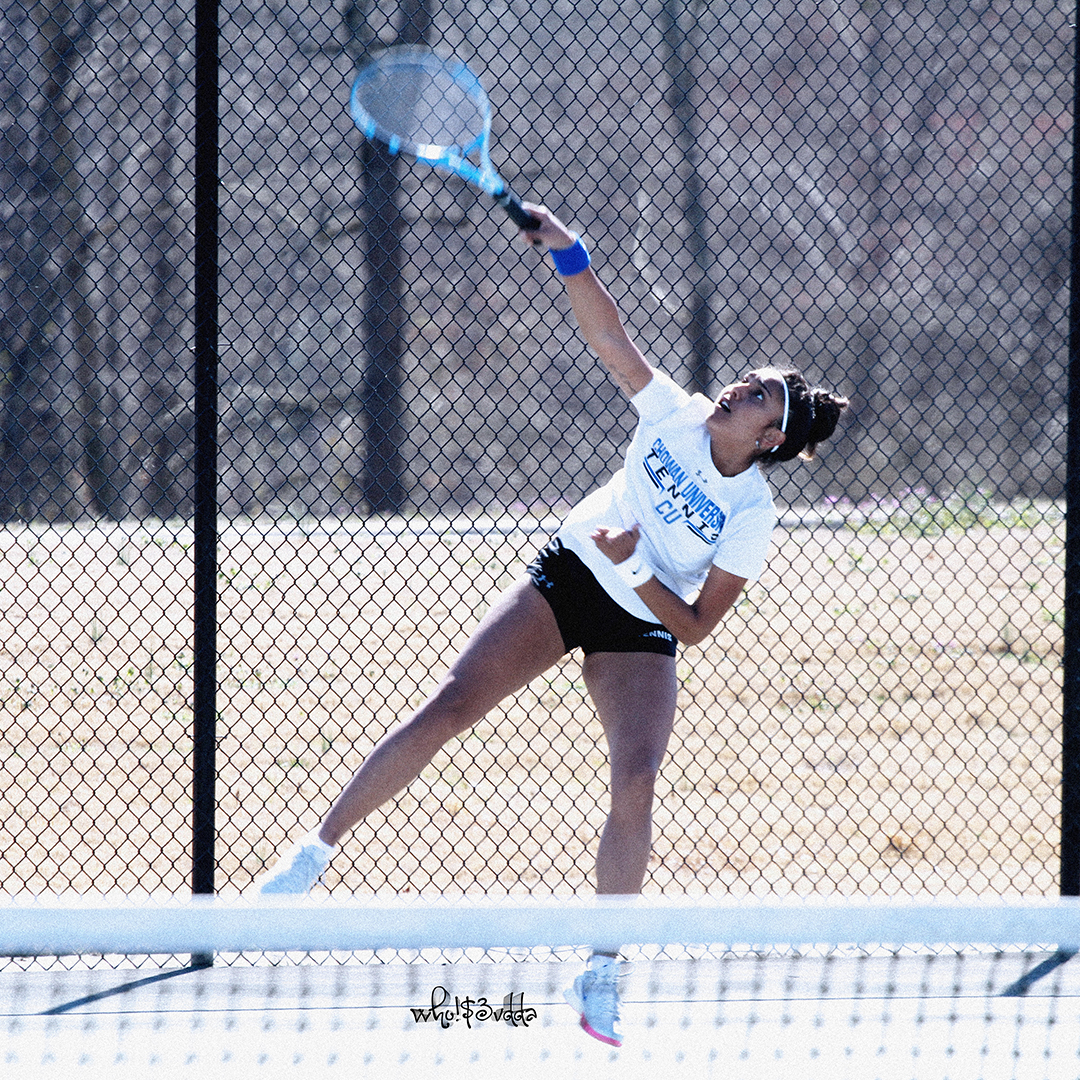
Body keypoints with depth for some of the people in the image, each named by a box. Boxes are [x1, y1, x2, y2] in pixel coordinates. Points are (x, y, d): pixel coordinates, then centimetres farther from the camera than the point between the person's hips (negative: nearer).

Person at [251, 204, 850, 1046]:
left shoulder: (753, 519, -16)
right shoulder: (676, 415, -9)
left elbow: (696, 627, -13)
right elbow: (608, 335, -11)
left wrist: (638, 569, -26)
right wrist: (570, 255, -24)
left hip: (642, 629, -2)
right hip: (568, 575, 2)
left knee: (636, 785, -20)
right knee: (450, 706, -14)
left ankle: (602, 977, -6)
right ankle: (317, 851, -8)